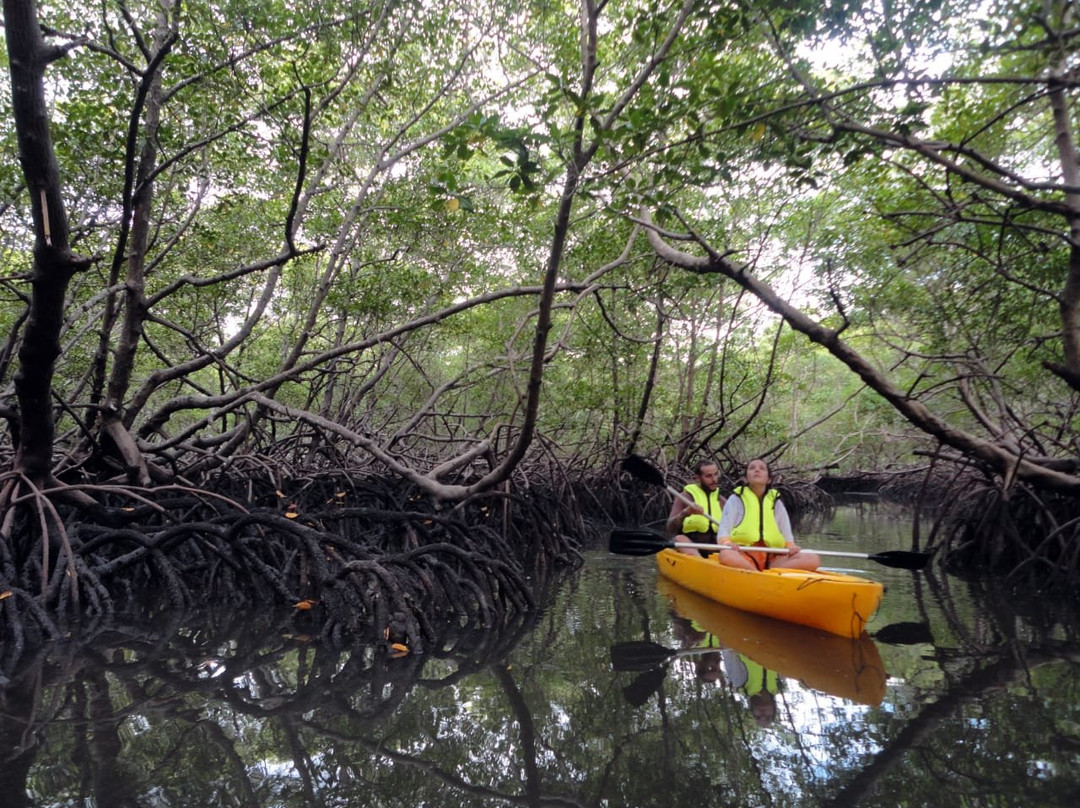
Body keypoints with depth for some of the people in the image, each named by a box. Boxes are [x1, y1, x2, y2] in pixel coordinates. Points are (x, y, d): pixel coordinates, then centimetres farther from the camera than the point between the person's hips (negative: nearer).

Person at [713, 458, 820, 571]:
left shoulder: (775, 501, 20)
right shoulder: (736, 499, 10)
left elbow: (786, 531, 15)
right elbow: (724, 528, 0)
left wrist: (791, 546, -7)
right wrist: (726, 542, -22)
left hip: (772, 558, 4)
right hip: (743, 556, -4)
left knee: (813, 559, -21)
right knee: (727, 555, -40)